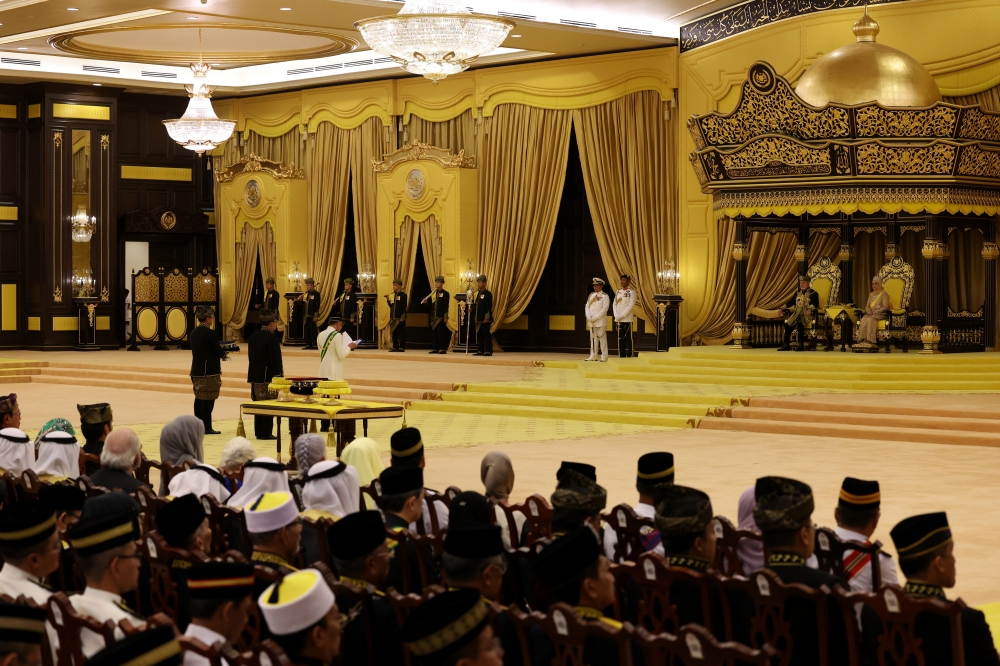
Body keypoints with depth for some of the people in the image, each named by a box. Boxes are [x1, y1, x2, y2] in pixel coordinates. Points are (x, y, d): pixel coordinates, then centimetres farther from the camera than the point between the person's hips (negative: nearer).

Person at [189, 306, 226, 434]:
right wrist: (223, 354, 9)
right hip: (209, 371, -8)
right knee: (208, 399, -4)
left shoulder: (193, 333, 8)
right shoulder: (210, 333, -16)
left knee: (199, 398, 13)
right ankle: (207, 427, -3)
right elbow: (219, 352, -14)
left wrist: (220, 351, 15)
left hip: (196, 370, 8)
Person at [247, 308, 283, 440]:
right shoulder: (271, 337, -16)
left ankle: (258, 432, 15)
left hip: (255, 376, 8)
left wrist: (254, 372, 19)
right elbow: (275, 359, -17)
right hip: (268, 377, -8)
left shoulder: (254, 336, 9)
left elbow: (251, 356, 14)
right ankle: (266, 433, -2)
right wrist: (279, 375, -9)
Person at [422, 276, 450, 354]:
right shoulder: (433, 293, 14)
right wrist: (425, 301, -6)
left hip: (441, 317, -7)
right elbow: (430, 304, 15)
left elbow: (446, 306, -9)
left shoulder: (445, 293, -5)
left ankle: (443, 349, -5)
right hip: (433, 317, 7)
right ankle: (436, 348, 14)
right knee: (434, 333, 8)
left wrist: (445, 317, -14)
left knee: (441, 333, -7)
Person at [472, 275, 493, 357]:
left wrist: (487, 318, -17)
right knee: (479, 335, 10)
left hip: (485, 319, -8)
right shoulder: (477, 294, 16)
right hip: (478, 318, 8)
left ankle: (488, 351, -4)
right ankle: (480, 350, 15)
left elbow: (489, 307, -13)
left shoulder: (488, 294, -7)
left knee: (486, 334, -6)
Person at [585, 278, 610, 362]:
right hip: (591, 322, 6)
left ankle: (604, 357, -3)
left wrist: (595, 317, -16)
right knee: (593, 339, 8)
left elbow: (604, 309, -12)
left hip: (601, 321, -6)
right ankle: (593, 356, 12)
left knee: (602, 338, -5)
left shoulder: (604, 296, -4)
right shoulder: (591, 296, 14)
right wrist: (589, 317, -6)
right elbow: (587, 307, 12)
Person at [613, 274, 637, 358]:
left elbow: (631, 306, -12)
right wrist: (617, 316, -5)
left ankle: (629, 356, -2)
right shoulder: (618, 292, 14)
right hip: (619, 319, 6)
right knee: (620, 338, 7)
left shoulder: (632, 292, -5)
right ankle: (621, 356, 11)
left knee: (628, 338, -4)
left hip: (627, 319, -6)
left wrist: (622, 316, -16)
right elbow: (615, 304, 11)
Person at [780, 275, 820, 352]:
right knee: (787, 324, -19)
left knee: (799, 323, -35)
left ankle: (801, 345, -32)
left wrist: (810, 309, -35)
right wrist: (783, 308, 5)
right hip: (797, 313, 6)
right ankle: (786, 344, -16)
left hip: (806, 314, -6)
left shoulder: (813, 293, 0)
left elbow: (815, 304, -15)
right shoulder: (798, 292, 19)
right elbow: (791, 302, 19)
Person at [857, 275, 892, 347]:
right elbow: (867, 306, 16)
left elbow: (885, 307, -11)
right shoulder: (871, 294, 20)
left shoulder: (884, 294, -1)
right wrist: (869, 311, -8)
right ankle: (862, 339, -36)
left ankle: (869, 340, -37)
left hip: (880, 314, -5)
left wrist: (874, 312, -18)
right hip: (871, 314, 5)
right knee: (863, 319, -29)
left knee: (870, 319, -36)